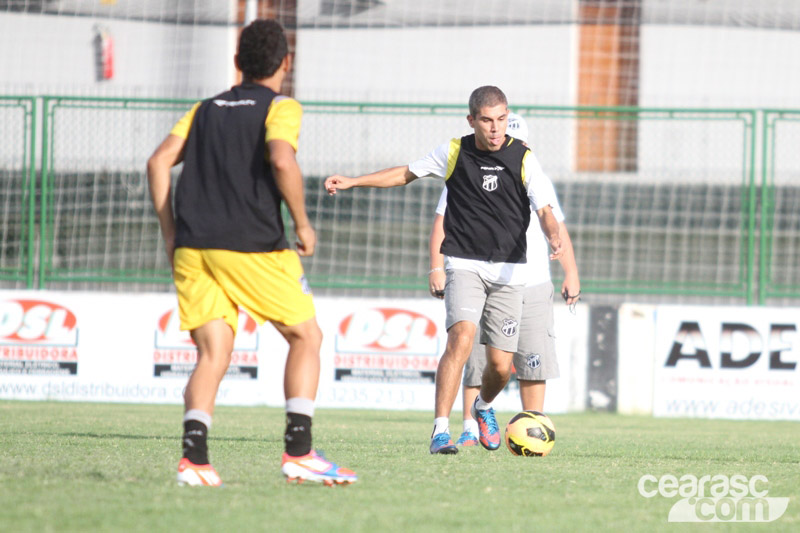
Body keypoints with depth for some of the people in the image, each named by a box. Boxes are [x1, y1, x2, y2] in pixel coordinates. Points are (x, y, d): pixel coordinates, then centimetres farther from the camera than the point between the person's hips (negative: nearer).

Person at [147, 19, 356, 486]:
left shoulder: (205, 110, 20)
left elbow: (160, 162, 10)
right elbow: (281, 160, -16)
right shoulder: (281, 108, 3)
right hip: (252, 247, -5)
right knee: (306, 336, 10)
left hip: (193, 249, 5)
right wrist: (303, 223, -5)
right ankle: (298, 452, 0)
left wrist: (171, 235, 13)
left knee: (214, 354, 2)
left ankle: (195, 458, -18)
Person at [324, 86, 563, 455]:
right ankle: (441, 431, -26)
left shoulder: (523, 159, -3)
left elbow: (545, 210, -9)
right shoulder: (453, 153, 0)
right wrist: (352, 182, 10)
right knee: (461, 337, -25)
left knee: (500, 364, 1)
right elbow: (406, 173, 14)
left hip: (508, 270, 1)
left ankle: (484, 407, 37)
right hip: (464, 263, -1)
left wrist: (554, 238, -32)